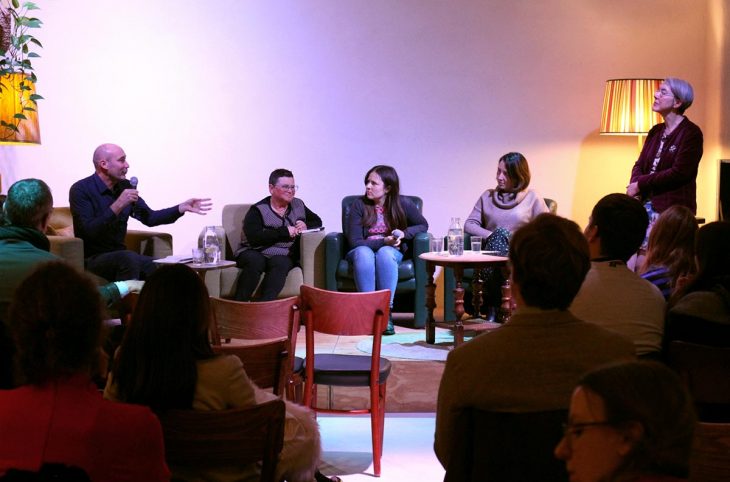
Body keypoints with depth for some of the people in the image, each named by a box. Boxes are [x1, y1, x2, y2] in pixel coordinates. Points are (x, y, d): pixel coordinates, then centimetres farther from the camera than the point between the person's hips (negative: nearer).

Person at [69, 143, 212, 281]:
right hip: (92, 260, -6)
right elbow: (89, 231, -23)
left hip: (119, 257, 6)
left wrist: (182, 208, 2)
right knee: (128, 258, -33)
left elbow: (149, 217, 13)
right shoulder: (81, 190, -11)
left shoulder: (124, 186, 8)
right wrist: (118, 205, -26)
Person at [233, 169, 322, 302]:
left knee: (280, 263, -33)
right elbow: (254, 238, -15)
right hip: (255, 253, -3)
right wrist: (284, 231, -13)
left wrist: (306, 225, 1)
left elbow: (317, 221, 26)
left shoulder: (298, 205, 18)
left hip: (283, 255, 3)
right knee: (255, 261, -37)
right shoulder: (258, 210, 0)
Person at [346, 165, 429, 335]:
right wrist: (383, 241, -21)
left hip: (391, 252, 0)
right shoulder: (359, 205, -5)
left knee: (385, 254, -37)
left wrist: (404, 233, -11)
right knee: (363, 253, -38)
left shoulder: (402, 204, -1)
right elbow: (354, 241, -9)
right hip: (364, 250, 0)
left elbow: (423, 225, 9)